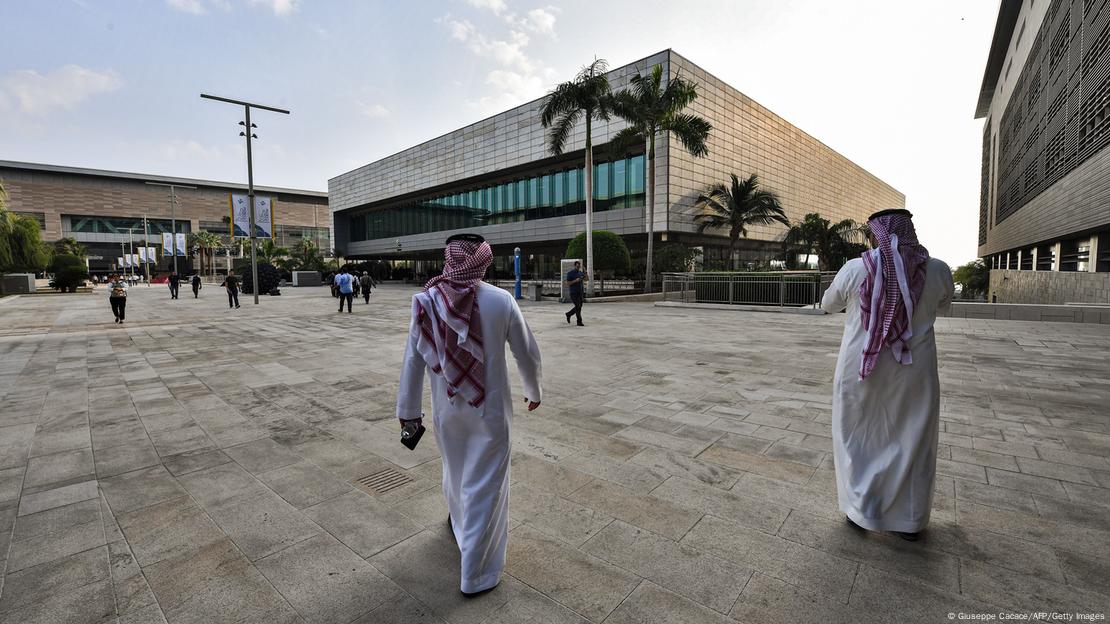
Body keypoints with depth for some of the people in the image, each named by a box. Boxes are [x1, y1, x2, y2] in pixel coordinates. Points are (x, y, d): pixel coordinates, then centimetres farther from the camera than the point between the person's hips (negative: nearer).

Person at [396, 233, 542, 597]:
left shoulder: (427, 302, -10)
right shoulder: (501, 300, -16)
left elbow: (413, 359, -3)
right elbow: (528, 353, -7)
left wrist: (408, 408, 9)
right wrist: (534, 391, 11)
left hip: (447, 409, 4)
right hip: (490, 410, -3)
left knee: (455, 469, 28)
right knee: (485, 485, 10)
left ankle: (460, 524, 56)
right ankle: (477, 575, 23)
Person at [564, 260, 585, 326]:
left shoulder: (580, 272, 10)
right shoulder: (570, 273, -8)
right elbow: (568, 283, -10)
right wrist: (575, 281, -23)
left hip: (580, 292, 7)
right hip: (573, 292, -7)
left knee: (579, 307, 10)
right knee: (578, 307, -9)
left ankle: (569, 314, 31)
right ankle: (579, 322, -2)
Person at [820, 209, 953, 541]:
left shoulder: (855, 269, -13)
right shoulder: (938, 271, -7)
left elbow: (828, 305, 5)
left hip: (860, 372, -2)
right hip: (913, 375, 2)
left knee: (858, 439, 16)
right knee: (911, 444, 18)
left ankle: (861, 513, 26)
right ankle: (910, 521, 31)